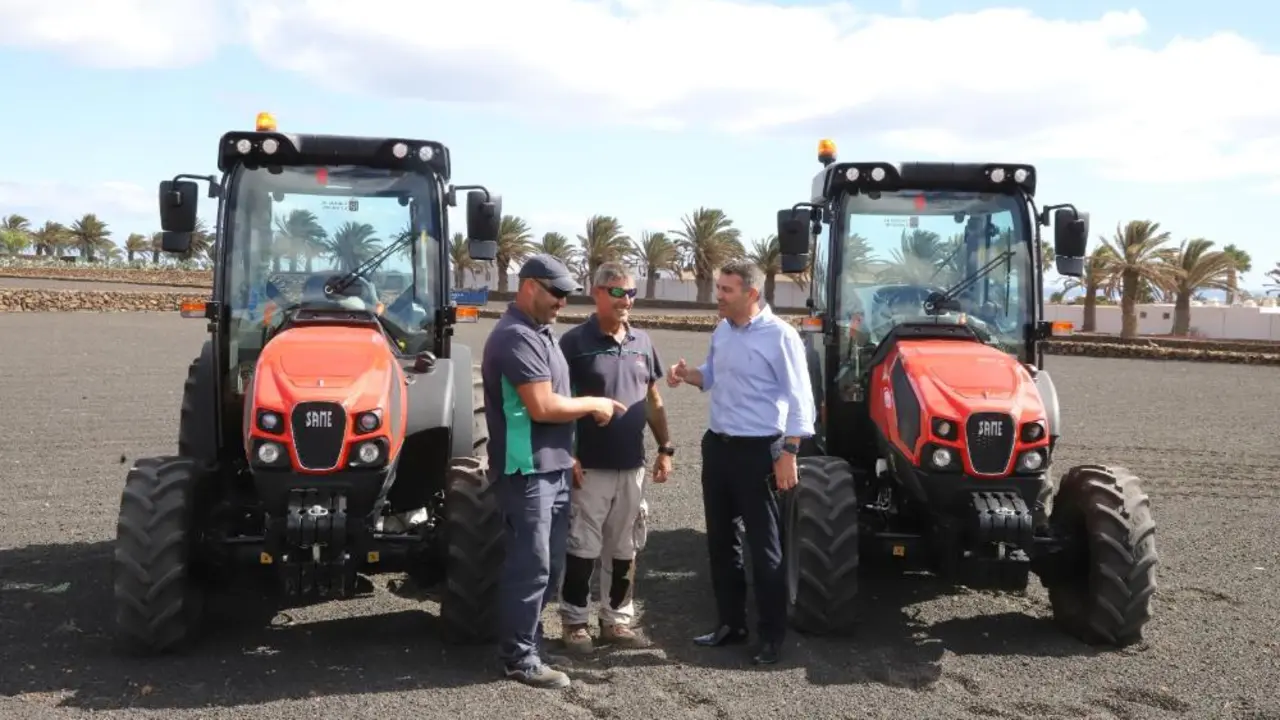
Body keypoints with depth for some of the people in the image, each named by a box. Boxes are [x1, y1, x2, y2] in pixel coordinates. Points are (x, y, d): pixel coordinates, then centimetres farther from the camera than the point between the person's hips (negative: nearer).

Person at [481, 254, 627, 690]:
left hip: (552, 467, 10)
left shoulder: (539, 332, 15)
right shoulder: (516, 336, -19)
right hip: (527, 471, -10)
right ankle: (520, 658, 9)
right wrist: (593, 404, -12)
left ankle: (530, 641, 29)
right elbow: (542, 407, -25)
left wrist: (594, 405, 9)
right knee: (530, 565, -2)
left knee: (547, 564, 16)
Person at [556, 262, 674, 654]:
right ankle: (574, 619, 19)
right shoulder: (575, 341, -8)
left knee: (625, 549, 13)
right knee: (583, 547, 4)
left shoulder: (642, 342, 8)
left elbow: (653, 400, 15)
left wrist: (665, 448, 10)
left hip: (632, 466, 5)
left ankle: (617, 619, 25)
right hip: (590, 467, -5)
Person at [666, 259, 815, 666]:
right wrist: (687, 374, 1)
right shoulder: (721, 332, 8)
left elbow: (798, 399, -14)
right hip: (717, 445, 8)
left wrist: (788, 453, -18)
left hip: (758, 450, -8)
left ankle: (772, 635, 12)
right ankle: (731, 623, 27)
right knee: (720, 540, 14)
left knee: (764, 546, 1)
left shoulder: (779, 335, -14)